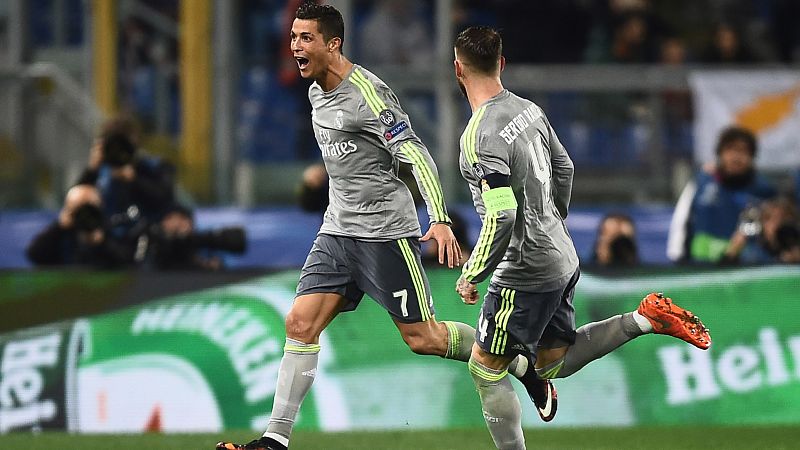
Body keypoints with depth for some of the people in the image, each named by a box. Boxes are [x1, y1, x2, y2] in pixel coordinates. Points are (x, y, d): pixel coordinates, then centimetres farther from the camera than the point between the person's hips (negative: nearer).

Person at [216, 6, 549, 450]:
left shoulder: (367, 93, -16)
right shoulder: (317, 93, 11)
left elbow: (416, 154, -20)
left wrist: (440, 220, -28)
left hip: (385, 231, -8)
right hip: (338, 230, 8)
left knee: (421, 337, -3)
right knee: (300, 324, -4)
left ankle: (522, 365, 16)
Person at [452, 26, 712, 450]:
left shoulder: (480, 137, -23)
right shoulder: (528, 109, 4)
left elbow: (501, 218, -27)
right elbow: (564, 169, 17)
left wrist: (471, 276, -16)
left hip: (525, 272, -8)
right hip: (562, 259, 8)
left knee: (485, 367, 5)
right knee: (554, 363, 21)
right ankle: (647, 317, 11)